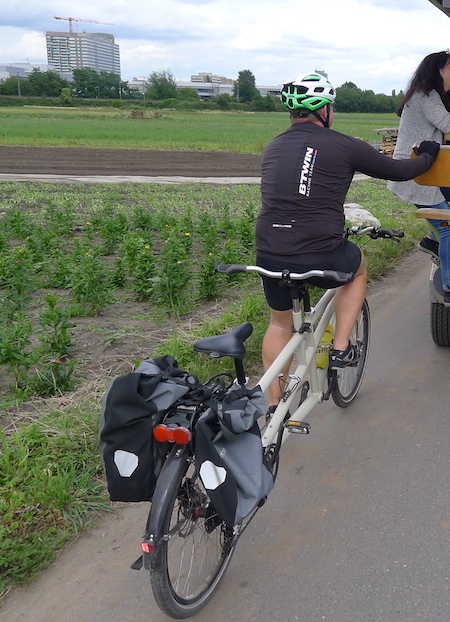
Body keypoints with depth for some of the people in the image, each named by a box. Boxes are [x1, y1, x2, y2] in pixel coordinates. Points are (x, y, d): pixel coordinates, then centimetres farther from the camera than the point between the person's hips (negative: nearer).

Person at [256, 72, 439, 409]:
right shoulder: (344, 146, -3)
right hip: (320, 259, -4)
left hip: (269, 256, 4)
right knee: (358, 267, 29)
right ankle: (340, 349, 23)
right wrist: (428, 156, 29)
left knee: (280, 322, 27)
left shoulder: (272, 148, 11)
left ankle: (274, 406, 31)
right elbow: (398, 170, 8)